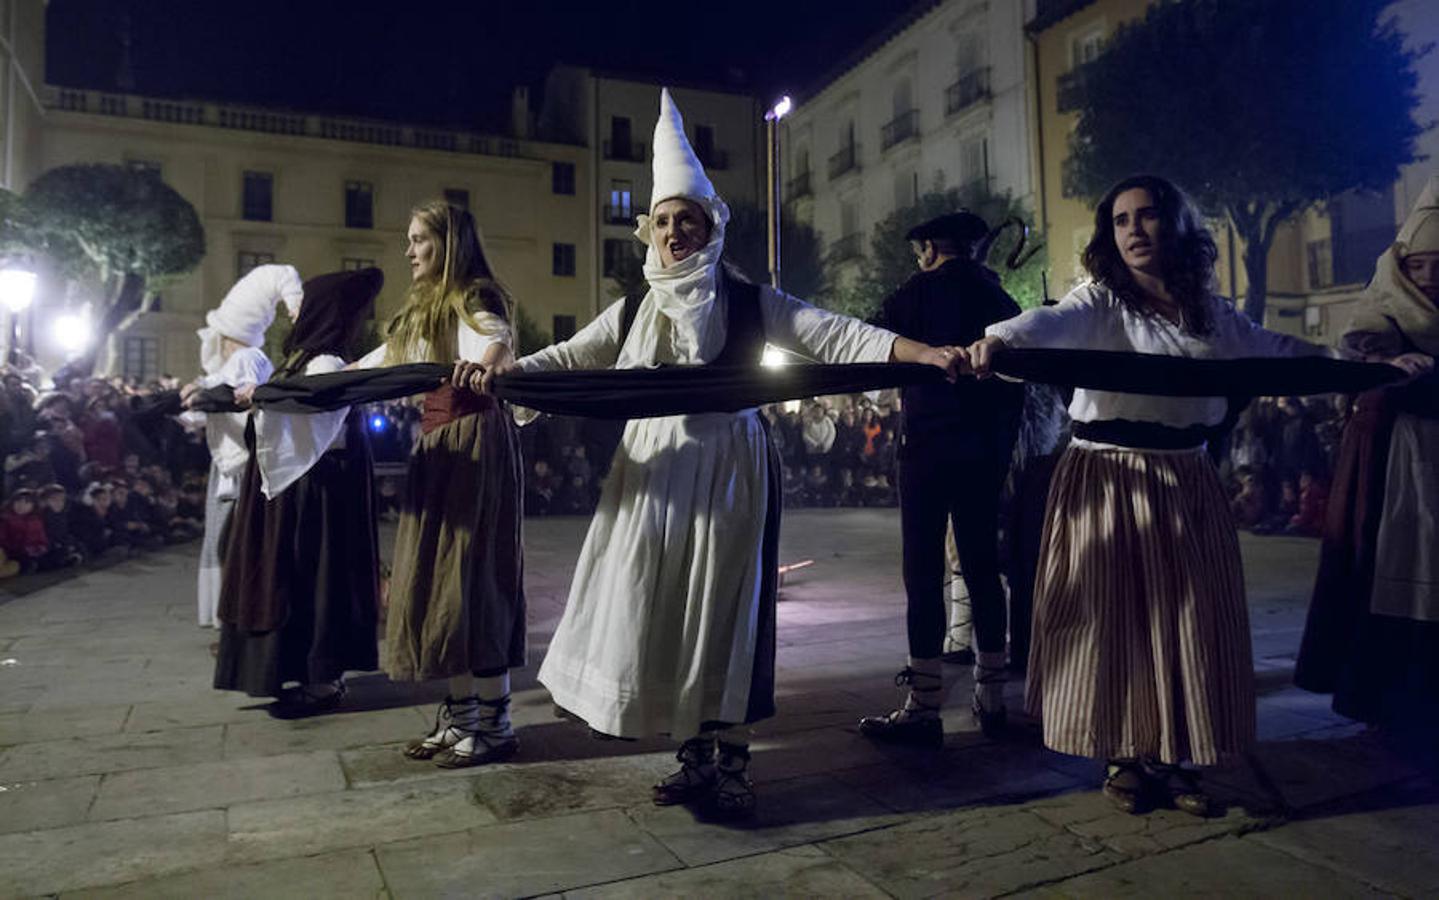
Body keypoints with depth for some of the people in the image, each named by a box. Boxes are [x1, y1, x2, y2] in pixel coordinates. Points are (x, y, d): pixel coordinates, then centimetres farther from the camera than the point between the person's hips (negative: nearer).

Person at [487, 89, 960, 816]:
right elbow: (566, 360, 4)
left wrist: (921, 353, -21)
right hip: (654, 474, 4)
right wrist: (493, 379, -12)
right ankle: (695, 759, 21)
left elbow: (835, 337, -8)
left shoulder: (749, 303, 0)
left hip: (727, 470, -3)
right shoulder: (633, 312, 10)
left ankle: (733, 763, 15)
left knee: (725, 611, 2)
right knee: (663, 614, 6)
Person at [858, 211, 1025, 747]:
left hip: (929, 443, -5)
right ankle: (991, 698, 17)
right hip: (988, 450, 5)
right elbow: (1018, 377, 14)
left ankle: (924, 708, -4)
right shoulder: (999, 299, 12)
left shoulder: (918, 292, -2)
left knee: (924, 571, -5)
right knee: (982, 567, 10)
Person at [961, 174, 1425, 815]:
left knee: (1189, 618, 6)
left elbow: (1276, 349, 23)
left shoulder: (1212, 313, 11)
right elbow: (1052, 323, -25)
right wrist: (999, 339, -47)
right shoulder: (1100, 301, -5)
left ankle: (1175, 759, 21)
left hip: (1187, 483, 5)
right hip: (1109, 481, -4)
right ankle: (1126, 759, 16)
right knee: (1116, 616, 0)